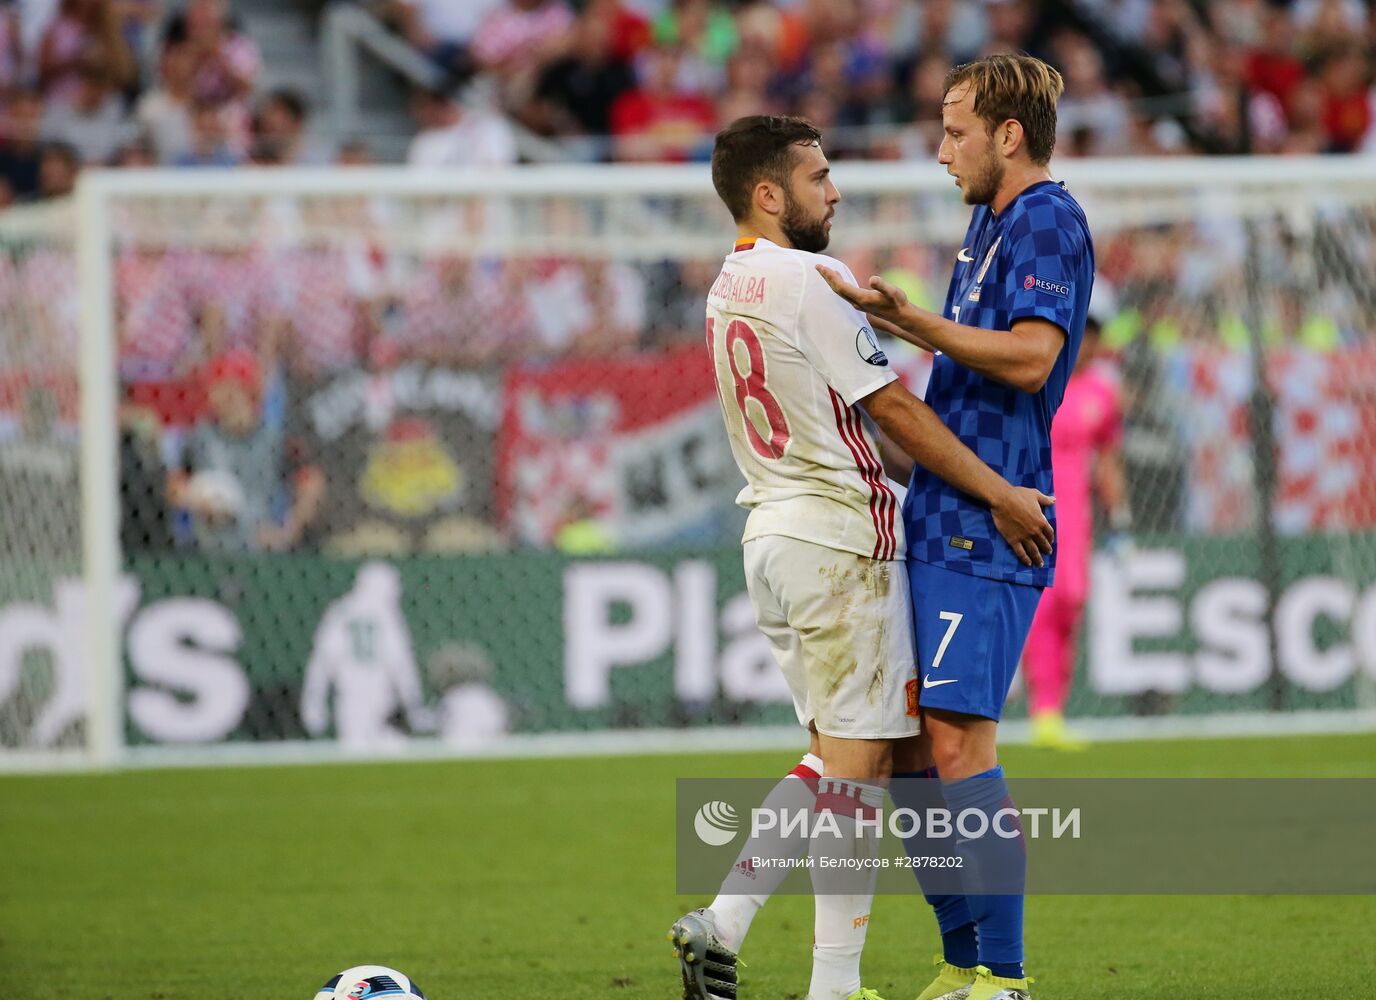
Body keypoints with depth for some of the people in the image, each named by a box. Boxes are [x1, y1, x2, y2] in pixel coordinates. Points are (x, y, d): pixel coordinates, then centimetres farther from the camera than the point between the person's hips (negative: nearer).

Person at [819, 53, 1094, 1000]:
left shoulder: (1049, 221, -10)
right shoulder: (991, 220, 20)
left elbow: (1030, 358, -22)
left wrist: (906, 317, -24)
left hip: (987, 529, -10)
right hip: (935, 524, 10)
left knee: (957, 735, -14)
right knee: (905, 741, 9)